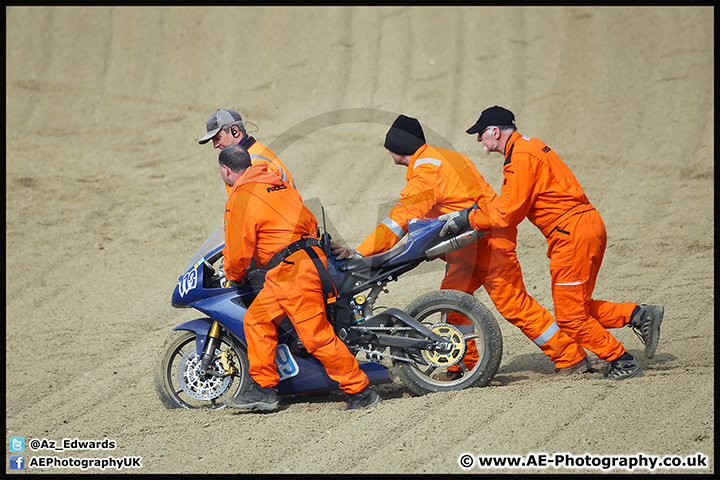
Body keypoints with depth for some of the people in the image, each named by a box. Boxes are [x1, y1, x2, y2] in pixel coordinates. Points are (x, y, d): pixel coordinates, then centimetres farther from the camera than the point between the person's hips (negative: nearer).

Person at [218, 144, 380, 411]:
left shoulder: (241, 198, -9)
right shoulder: (275, 182, 18)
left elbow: (238, 252, -7)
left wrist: (234, 276, 15)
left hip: (291, 269, -10)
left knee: (317, 337, -9)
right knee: (257, 320, 14)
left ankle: (361, 392, -6)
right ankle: (263, 389, 14)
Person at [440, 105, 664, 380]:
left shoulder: (522, 157, -15)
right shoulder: (525, 148, 18)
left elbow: (508, 213, -16)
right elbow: (506, 202, 20)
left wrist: (468, 219, -6)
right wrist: (463, 215, 12)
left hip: (573, 233, -10)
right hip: (587, 225, 10)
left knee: (570, 315, -3)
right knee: (576, 307, 15)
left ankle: (622, 363, 2)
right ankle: (639, 315, 9)